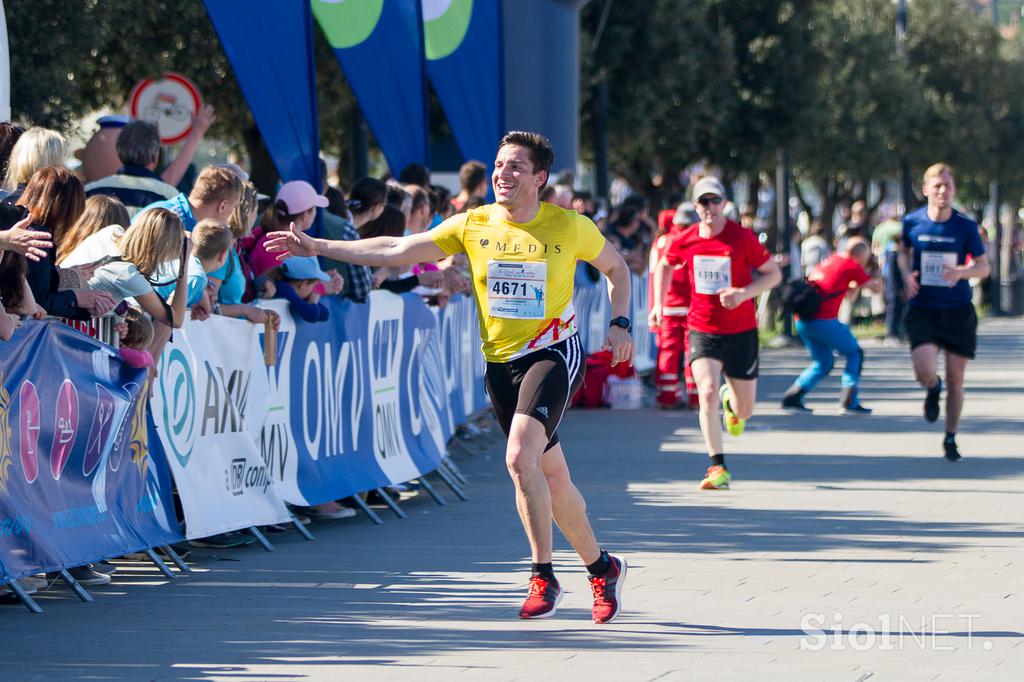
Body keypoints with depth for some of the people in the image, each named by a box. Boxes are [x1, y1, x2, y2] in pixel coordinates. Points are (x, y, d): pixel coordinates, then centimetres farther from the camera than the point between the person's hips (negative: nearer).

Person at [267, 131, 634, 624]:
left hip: (554, 352, -4)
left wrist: (620, 324, -2)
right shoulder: (472, 226, 0)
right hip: (500, 362, 4)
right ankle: (602, 568, 30)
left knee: (520, 458, -25)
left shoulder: (571, 227, -5)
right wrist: (317, 247, -8)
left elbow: (616, 268, 12)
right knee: (552, 478, 11)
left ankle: (544, 578, -14)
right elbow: (397, 251, -2)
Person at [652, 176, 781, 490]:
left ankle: (731, 402, 48)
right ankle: (718, 468, -17)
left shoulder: (742, 237, -10)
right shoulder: (684, 241, -3)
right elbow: (664, 265, 19)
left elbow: (774, 273, -4)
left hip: (741, 331, 0)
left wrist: (744, 293, -19)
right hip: (702, 331, 0)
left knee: (744, 410, 8)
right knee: (707, 393, -22)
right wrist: (658, 303, 9)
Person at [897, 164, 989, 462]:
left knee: (955, 378, 3)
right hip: (922, 311, 0)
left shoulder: (965, 226, -5)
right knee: (925, 372, -19)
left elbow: (983, 266, 1)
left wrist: (961, 271, -20)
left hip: (958, 312, 0)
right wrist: (906, 274, -3)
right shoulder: (912, 222, -2)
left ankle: (950, 439, 23)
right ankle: (933, 390, 21)